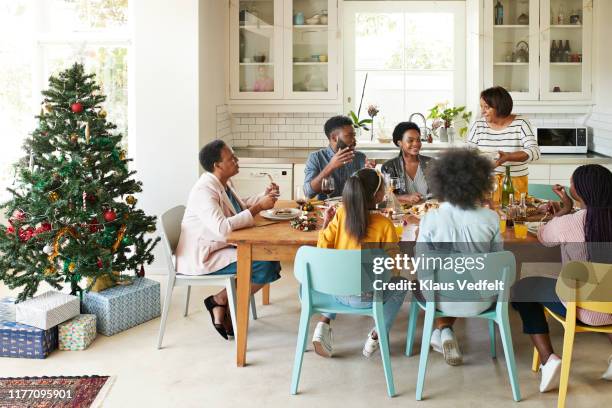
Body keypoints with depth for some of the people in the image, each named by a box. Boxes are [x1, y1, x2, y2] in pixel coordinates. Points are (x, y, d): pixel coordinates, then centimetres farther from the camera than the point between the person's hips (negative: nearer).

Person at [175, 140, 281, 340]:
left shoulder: (223, 183, 9)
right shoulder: (205, 190, -21)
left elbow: (240, 206, 29)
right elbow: (221, 228, -35)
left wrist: (264, 196, 11)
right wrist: (258, 207, -29)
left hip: (222, 248, 10)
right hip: (202, 258, -10)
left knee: (273, 261, -1)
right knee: (264, 266, -21)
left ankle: (222, 309, 4)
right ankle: (219, 301, -2)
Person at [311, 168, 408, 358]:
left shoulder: (341, 214, -9)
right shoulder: (385, 225, -15)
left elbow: (322, 247, -6)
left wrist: (325, 223, 9)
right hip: (366, 297, -3)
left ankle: (324, 323, 17)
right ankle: (377, 335, 14)